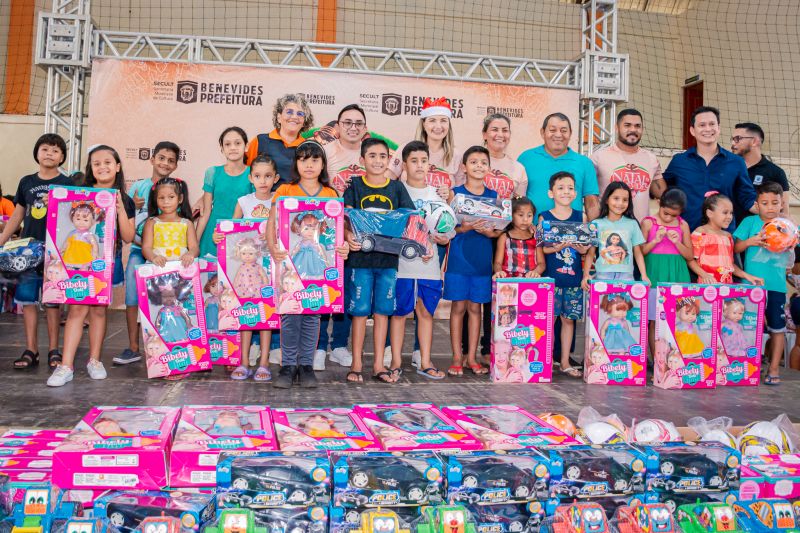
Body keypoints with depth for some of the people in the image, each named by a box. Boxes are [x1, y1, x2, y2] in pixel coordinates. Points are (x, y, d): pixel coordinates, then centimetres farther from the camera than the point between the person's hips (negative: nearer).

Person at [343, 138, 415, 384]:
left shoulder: (396, 187, 8)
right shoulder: (355, 186, 3)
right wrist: (348, 236, -26)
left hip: (388, 257, 2)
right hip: (360, 255, -2)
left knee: (382, 310, 7)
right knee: (360, 311, 2)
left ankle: (378, 364, 16)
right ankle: (356, 365, 11)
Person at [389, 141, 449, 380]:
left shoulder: (436, 194, 13)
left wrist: (444, 239, -8)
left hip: (430, 264, 4)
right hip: (403, 262, -4)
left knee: (426, 311, 8)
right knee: (400, 312, 3)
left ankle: (425, 362, 17)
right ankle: (396, 361, 12)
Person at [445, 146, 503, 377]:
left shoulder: (493, 196, 8)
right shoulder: (455, 193, 0)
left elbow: (500, 229, 9)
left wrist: (490, 232, -12)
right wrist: (463, 228, -21)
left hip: (482, 259, 3)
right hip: (459, 258, -2)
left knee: (475, 307, 8)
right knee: (458, 306, 1)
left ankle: (472, 357, 17)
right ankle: (457, 358, 10)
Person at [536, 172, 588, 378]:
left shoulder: (581, 217, 7)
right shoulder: (544, 217, 1)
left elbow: (586, 248, 6)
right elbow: (539, 247, -3)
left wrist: (578, 246, -14)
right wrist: (555, 248, -20)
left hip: (574, 278, 2)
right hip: (551, 277, -2)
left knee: (569, 319, 9)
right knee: (549, 319, 0)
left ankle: (565, 362, 19)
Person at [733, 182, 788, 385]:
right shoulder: (750, 222, 3)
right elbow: (735, 248, 1)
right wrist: (750, 241, -16)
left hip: (776, 285, 1)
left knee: (777, 327, 5)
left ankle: (774, 368, 16)